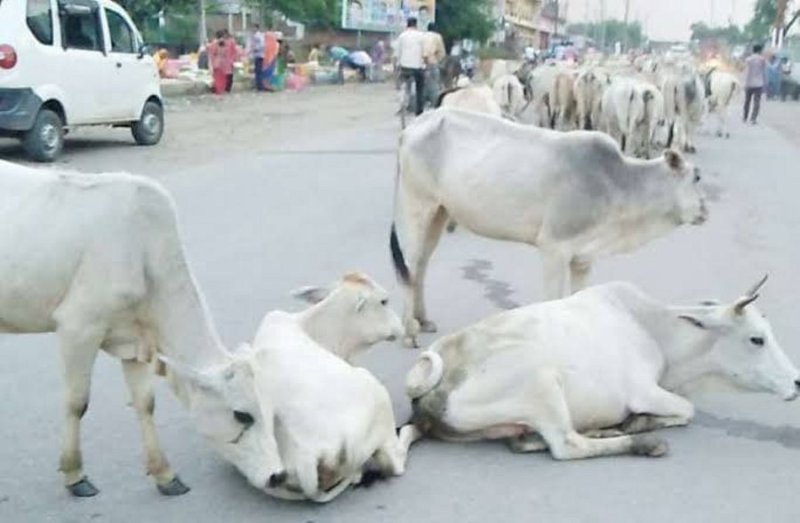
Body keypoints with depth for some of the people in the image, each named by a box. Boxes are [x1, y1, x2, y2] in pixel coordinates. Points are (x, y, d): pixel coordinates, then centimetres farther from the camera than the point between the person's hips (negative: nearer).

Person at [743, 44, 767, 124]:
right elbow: (764, 72, 1)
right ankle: (753, 118, -12)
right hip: (759, 84, -1)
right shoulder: (762, 59, -2)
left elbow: (746, 72, -4)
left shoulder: (748, 59, -2)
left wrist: (746, 83, -2)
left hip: (749, 84, 2)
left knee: (747, 101, 14)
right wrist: (764, 83, 9)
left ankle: (745, 118, 21)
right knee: (756, 102, -2)